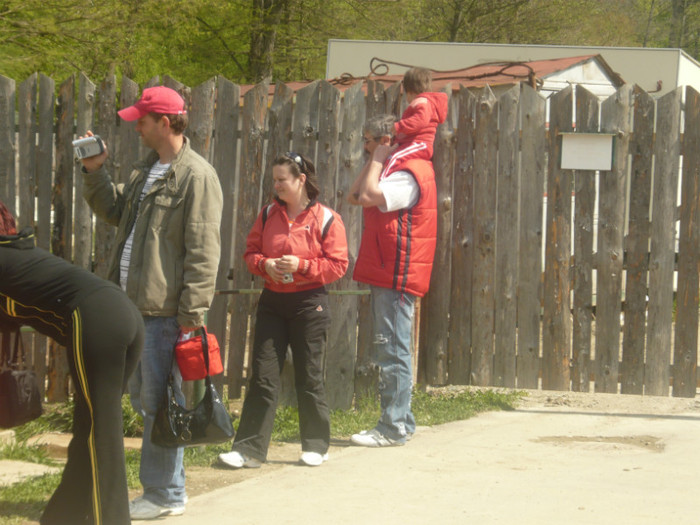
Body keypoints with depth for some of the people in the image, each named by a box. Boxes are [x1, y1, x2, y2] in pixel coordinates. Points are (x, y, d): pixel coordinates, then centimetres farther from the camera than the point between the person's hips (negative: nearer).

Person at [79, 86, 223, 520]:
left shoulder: (197, 176, -13)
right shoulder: (147, 172, 16)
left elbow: (203, 251, -17)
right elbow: (115, 211, 31)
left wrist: (192, 311, -20)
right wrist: (95, 173, 16)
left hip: (166, 312, -10)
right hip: (137, 305, 10)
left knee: (158, 402, -4)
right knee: (143, 396, 15)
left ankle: (165, 495, 6)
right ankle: (166, 488, 25)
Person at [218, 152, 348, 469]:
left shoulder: (326, 219, -5)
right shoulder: (268, 215, 8)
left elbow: (338, 265, -7)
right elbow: (251, 252, 13)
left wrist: (301, 265, -18)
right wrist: (264, 265, -9)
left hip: (309, 303, -4)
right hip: (272, 302, 4)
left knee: (309, 377, 5)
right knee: (263, 377, 0)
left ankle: (315, 446, 18)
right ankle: (249, 449, 0)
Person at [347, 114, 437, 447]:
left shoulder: (408, 176, -14)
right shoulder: (395, 174, 19)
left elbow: (367, 197, -25)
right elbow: (354, 196, 16)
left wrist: (378, 161, -12)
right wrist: (374, 162, 11)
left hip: (397, 277, -11)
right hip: (385, 276, 11)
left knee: (393, 350, -10)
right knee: (391, 350, 13)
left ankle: (393, 427, -9)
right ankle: (401, 422, 18)